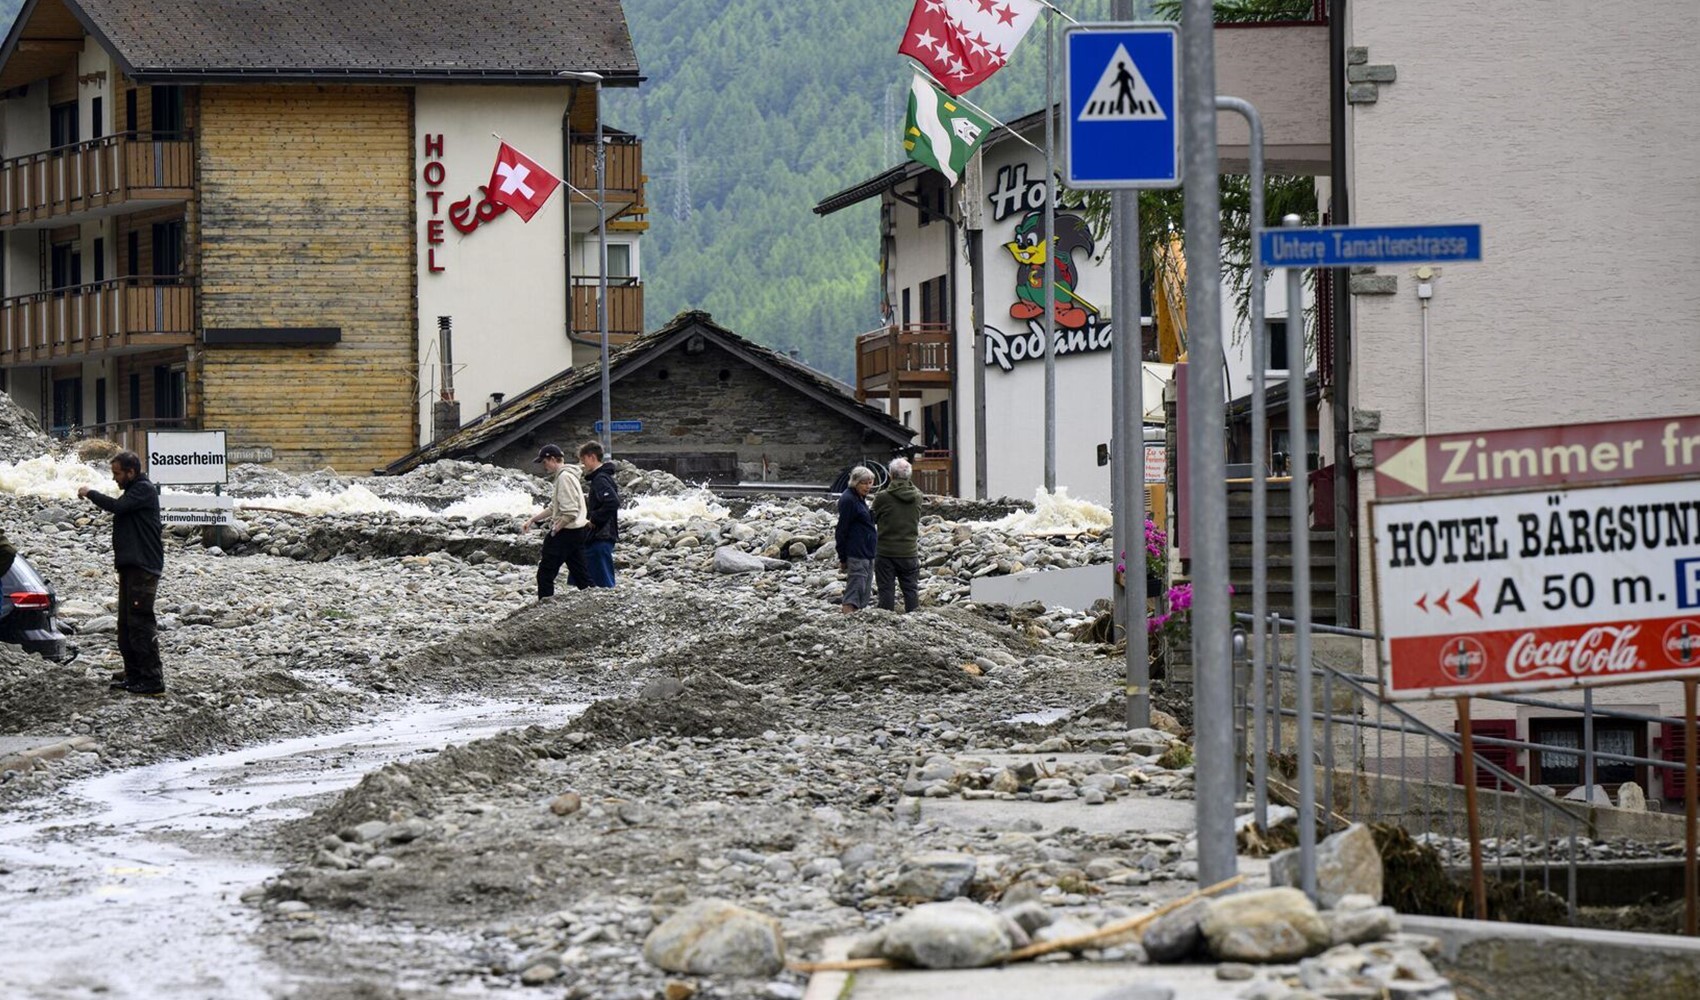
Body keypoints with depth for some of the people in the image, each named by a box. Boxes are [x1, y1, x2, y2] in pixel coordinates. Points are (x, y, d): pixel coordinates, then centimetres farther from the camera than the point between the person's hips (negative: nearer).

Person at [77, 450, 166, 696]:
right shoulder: (135, 490, 19)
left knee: (141, 623, -12)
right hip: (131, 565, 11)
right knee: (126, 624, 13)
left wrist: (90, 493, -9)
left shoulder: (144, 490, -12)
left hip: (143, 567, -11)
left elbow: (117, 506, -24)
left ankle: (153, 679, -12)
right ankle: (134, 674, 18)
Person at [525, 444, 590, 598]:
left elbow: (570, 513, -23)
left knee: (545, 574, -3)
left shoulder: (564, 477, -16)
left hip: (564, 533, -10)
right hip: (577, 533, 10)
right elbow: (554, 508, 24)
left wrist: (555, 530, -15)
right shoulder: (561, 476, 15)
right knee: (580, 575, 11)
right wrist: (534, 519, 19)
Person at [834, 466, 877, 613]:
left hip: (866, 554, 10)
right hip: (856, 554, -10)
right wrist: (842, 558, -15)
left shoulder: (860, 499, 16)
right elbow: (842, 530, -15)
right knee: (855, 590, -14)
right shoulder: (848, 500, -14)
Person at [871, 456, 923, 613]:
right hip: (910, 552, 3)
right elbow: (917, 520, 9)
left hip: (886, 552, -3)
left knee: (886, 590, 3)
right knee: (911, 591, 10)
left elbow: (873, 519, -2)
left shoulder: (883, 497, -14)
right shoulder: (917, 497, -3)